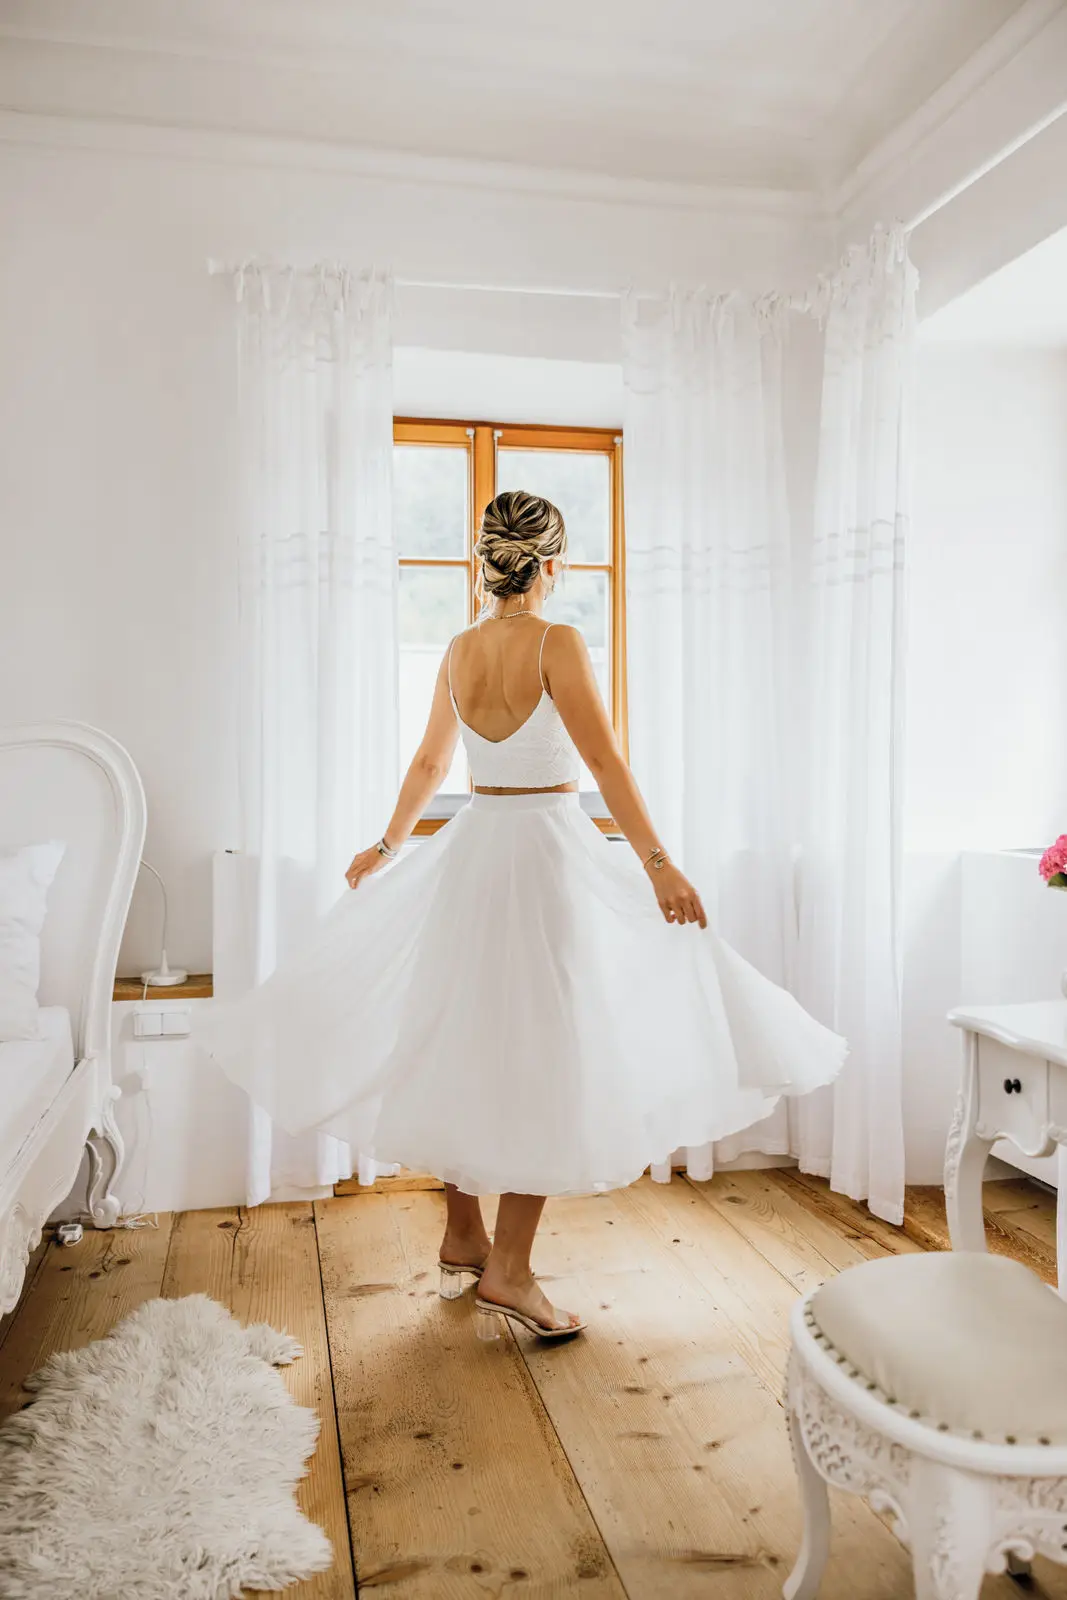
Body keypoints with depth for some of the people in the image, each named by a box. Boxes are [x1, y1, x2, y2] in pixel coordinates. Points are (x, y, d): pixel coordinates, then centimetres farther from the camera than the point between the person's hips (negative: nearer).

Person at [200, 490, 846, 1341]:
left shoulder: (458, 651, 8)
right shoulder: (558, 643, -10)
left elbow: (428, 765, 17)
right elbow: (604, 761, -19)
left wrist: (389, 847, 29)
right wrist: (658, 862, -22)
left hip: (472, 850, 7)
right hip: (549, 848, -7)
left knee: (468, 1045, 13)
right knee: (545, 1055, -1)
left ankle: (462, 1238, 26)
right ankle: (508, 1270, 2)